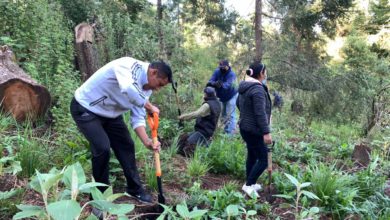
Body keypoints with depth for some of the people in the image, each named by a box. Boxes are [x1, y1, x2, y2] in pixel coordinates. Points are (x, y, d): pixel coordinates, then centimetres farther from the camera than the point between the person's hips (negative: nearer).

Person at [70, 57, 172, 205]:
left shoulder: (146, 88, -4)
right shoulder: (128, 65, -29)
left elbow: (138, 118, -5)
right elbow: (128, 89, -50)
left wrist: (147, 141, -19)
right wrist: (149, 107, -35)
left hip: (109, 112, 8)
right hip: (85, 108, -8)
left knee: (126, 145, 6)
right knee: (102, 148, -18)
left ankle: (135, 189, 22)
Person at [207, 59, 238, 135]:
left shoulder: (231, 74, -24)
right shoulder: (217, 72, -9)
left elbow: (228, 85, -41)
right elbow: (211, 80, -22)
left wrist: (221, 85, -63)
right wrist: (213, 83, -47)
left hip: (231, 96, -6)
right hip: (223, 97, 6)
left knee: (230, 115, -12)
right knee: (224, 115, 16)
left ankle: (230, 133, -8)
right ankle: (226, 130, 31)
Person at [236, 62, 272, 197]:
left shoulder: (244, 86, 9)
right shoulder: (258, 89, -21)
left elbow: (238, 103, 24)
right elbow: (260, 113, -25)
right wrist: (266, 132, -23)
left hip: (245, 127, 10)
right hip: (254, 130, -10)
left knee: (252, 156, 20)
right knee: (263, 160, 0)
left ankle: (250, 184, 30)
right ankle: (248, 185, 4)